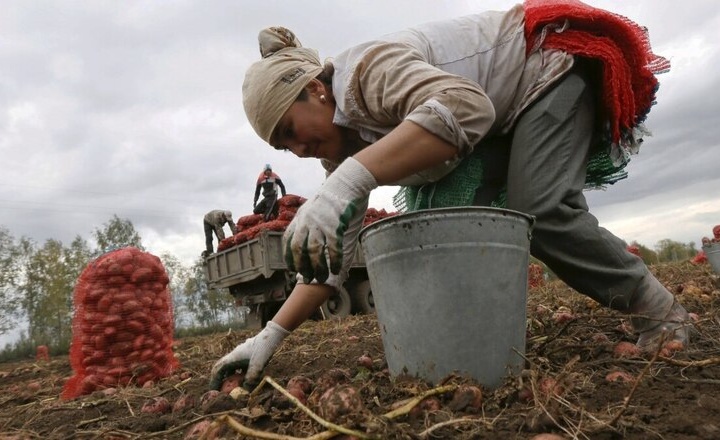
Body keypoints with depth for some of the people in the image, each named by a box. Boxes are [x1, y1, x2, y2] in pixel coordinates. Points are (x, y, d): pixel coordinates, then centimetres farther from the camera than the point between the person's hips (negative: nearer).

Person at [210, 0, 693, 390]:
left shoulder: (369, 69, -31)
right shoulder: (342, 140, -5)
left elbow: (464, 106, -51)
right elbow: (332, 254, -8)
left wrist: (349, 181, -60)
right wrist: (271, 336, -14)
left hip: (550, 64, -7)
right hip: (504, 117, 8)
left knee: (539, 211, -23)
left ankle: (659, 310, -3)